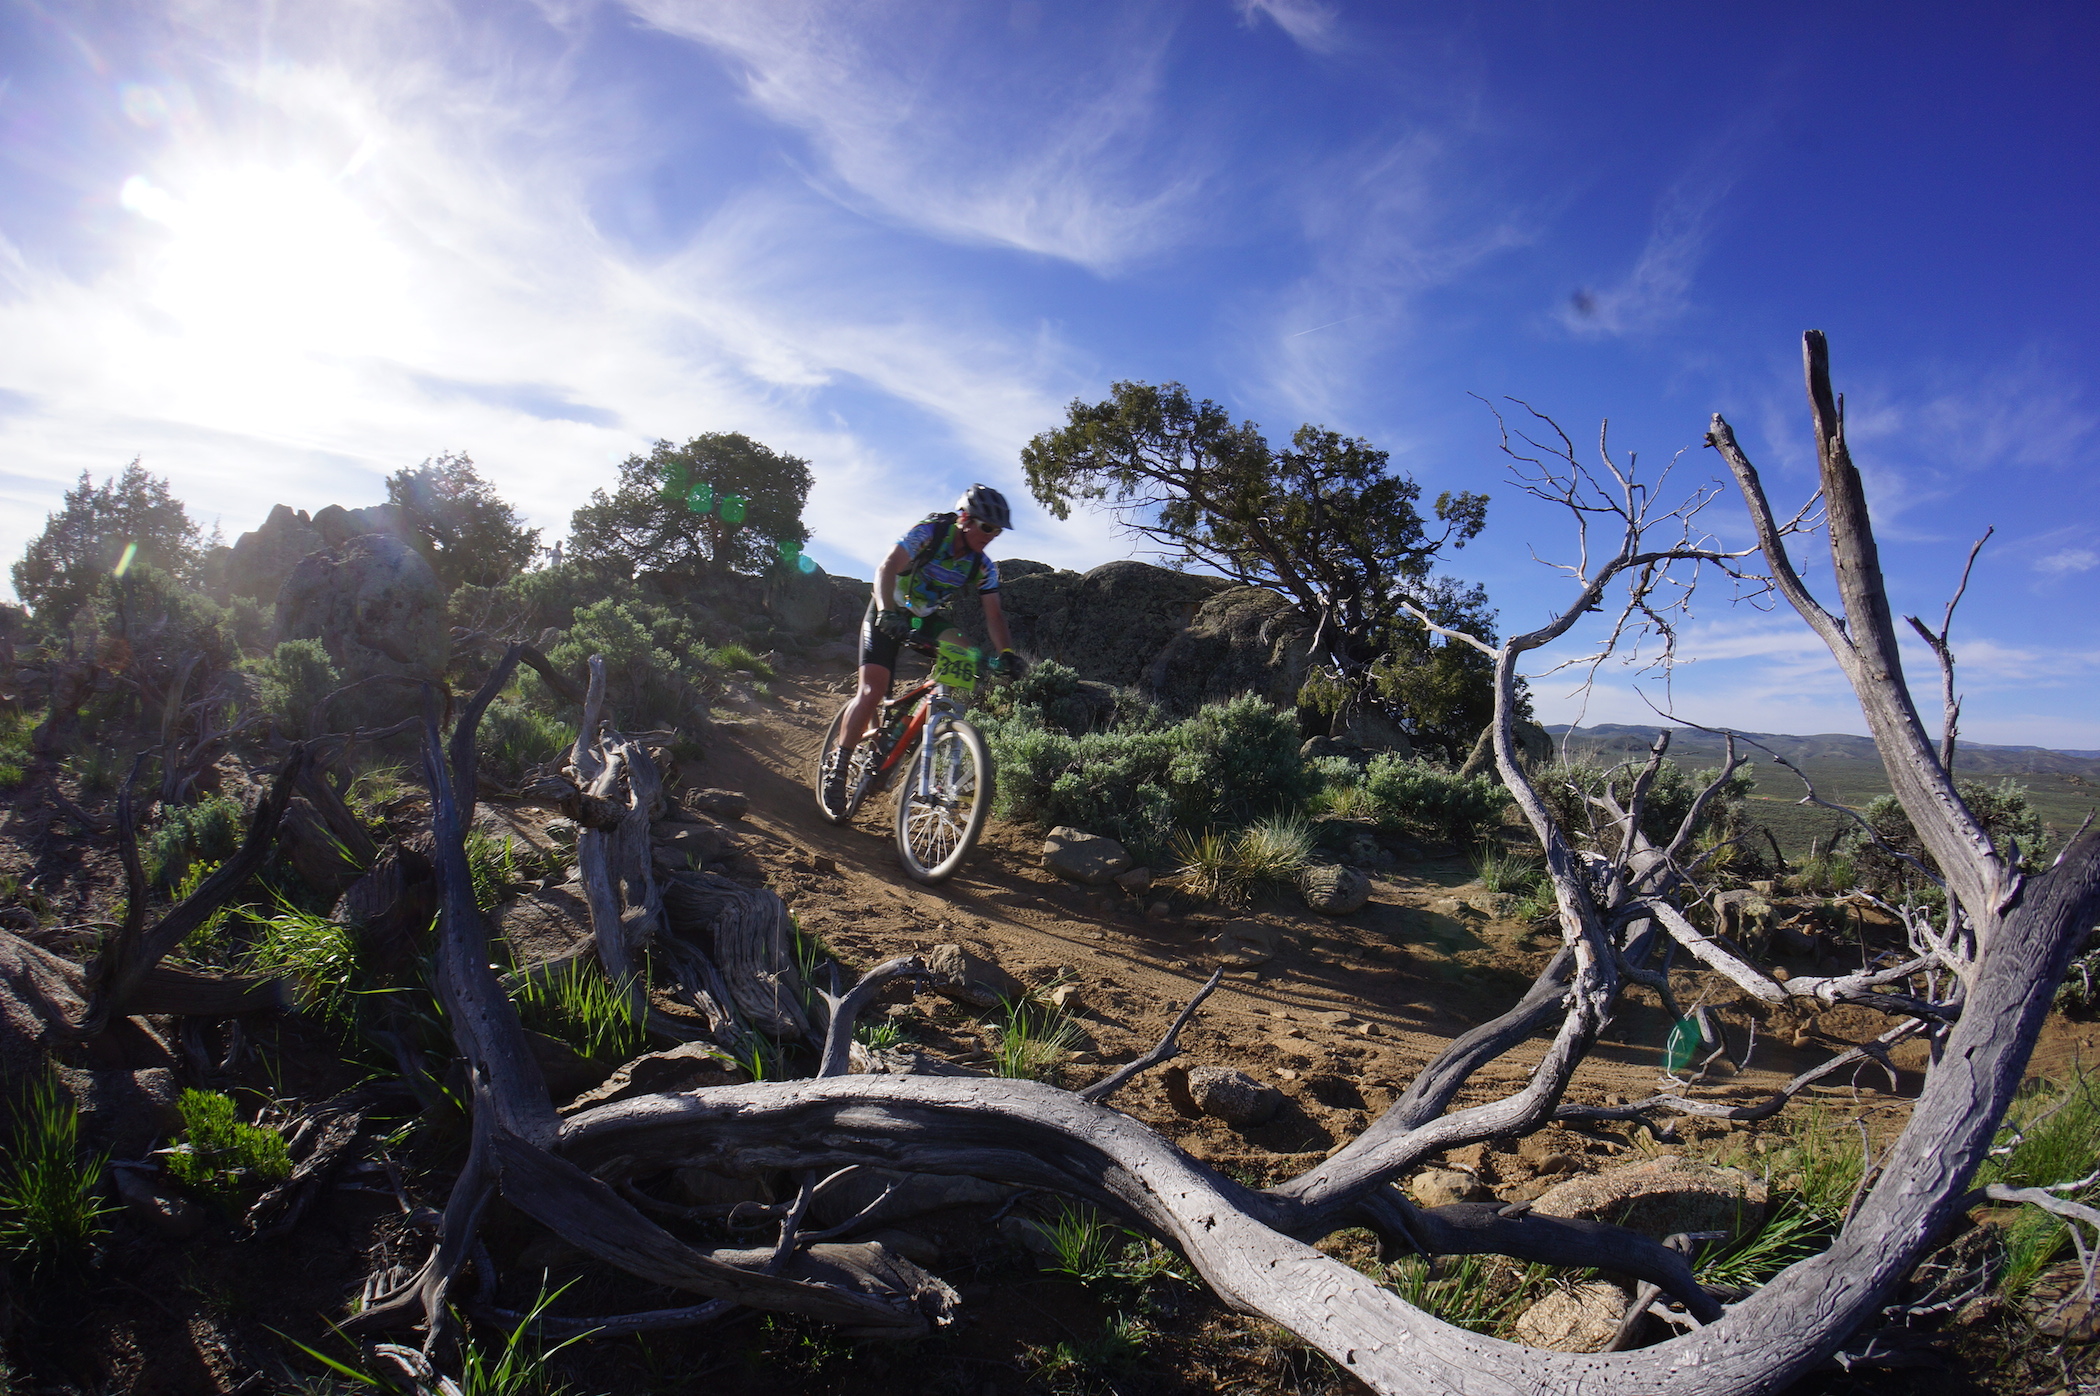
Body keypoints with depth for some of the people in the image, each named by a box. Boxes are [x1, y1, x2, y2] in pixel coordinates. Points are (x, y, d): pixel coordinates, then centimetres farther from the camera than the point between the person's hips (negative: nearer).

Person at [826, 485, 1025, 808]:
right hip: (888, 616, -5)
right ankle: (838, 769, -8)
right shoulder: (928, 533, -22)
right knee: (873, 690, -19)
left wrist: (1006, 653, -31)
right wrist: (887, 613, -50)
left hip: (926, 620, 5)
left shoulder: (984, 568, -9)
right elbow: (887, 569, -33)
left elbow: (994, 615, -12)